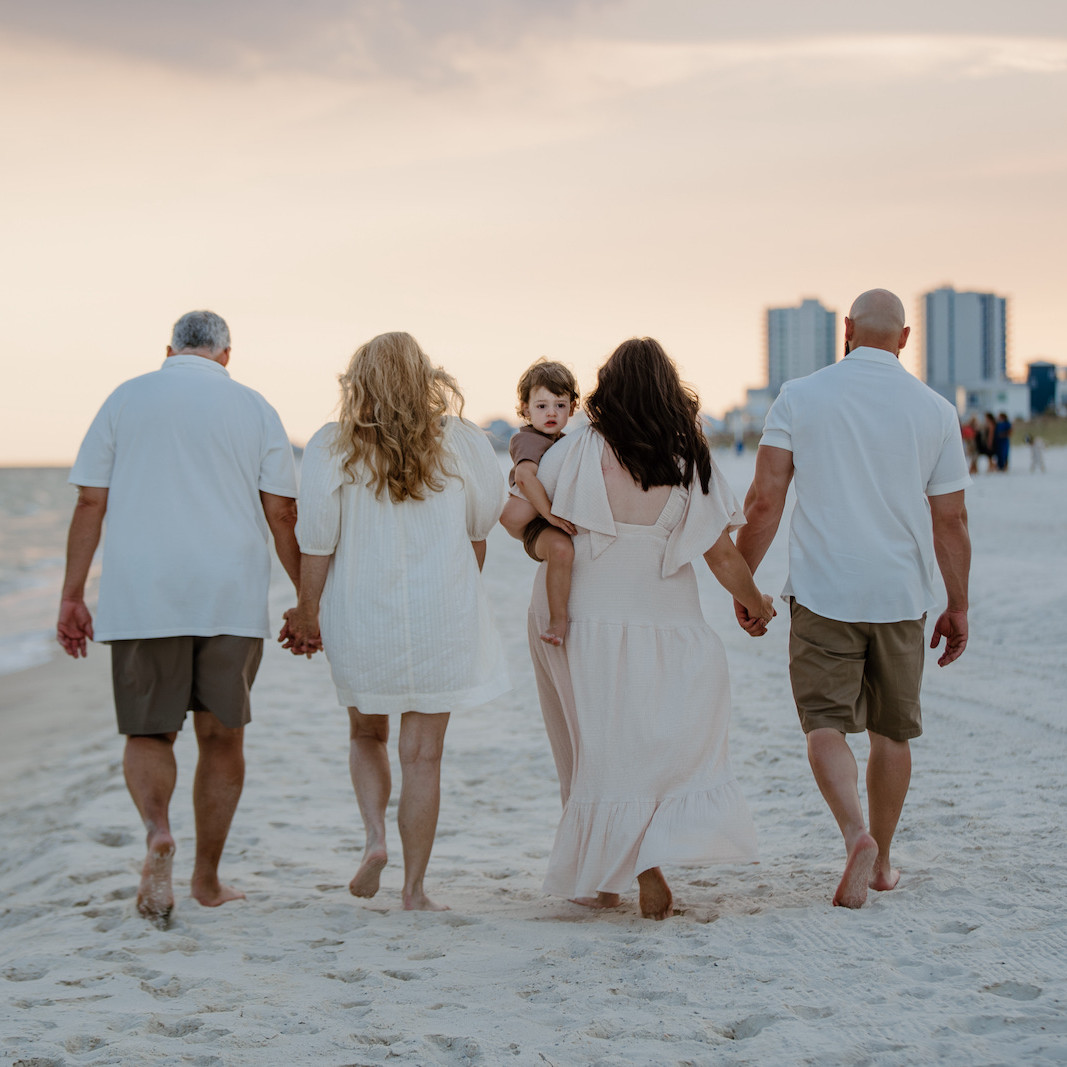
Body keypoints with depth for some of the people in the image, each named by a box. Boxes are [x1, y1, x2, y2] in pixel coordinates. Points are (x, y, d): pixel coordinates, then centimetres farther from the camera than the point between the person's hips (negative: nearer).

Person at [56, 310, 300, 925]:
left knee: (149, 733, 9)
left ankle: (158, 833, -20)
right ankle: (208, 879, 17)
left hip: (142, 598, 0)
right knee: (222, 737, 11)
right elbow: (283, 516, 2)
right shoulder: (254, 408, 5)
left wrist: (73, 595, 6)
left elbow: (90, 504, 2)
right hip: (233, 597, 0)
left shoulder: (127, 399, 6)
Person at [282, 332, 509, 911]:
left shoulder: (330, 449, -5)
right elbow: (479, 534, 9)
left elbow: (317, 543, -6)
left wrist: (307, 614, 6)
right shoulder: (462, 444, -1)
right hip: (443, 617, 0)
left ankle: (374, 836, 0)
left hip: (361, 618, 0)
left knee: (367, 734, 22)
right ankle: (415, 888, 8)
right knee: (423, 754, 6)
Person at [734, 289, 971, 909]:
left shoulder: (799, 397, -2)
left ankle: (856, 835, -23)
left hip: (823, 592, -2)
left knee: (827, 724, 0)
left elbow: (764, 501, -6)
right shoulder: (935, 411, 1)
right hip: (902, 595, 2)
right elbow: (950, 521, 3)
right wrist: (958, 607, 12)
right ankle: (881, 860, 24)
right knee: (891, 730, 15)